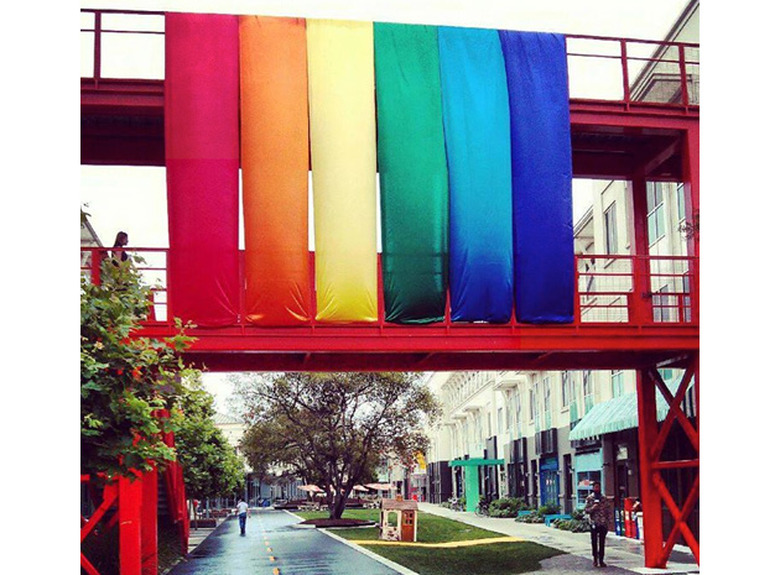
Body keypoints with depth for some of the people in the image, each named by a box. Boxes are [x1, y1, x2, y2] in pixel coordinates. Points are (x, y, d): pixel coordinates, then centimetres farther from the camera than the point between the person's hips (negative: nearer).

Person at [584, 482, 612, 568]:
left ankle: (601, 560, 10)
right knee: (594, 542, -1)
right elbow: (586, 510, 1)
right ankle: (595, 559, 12)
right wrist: (592, 508, -18)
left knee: (602, 542, 4)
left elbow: (608, 511, 9)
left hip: (603, 523, 2)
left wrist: (608, 522, 2)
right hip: (594, 523, -2)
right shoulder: (589, 498, 2)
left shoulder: (604, 498, 8)